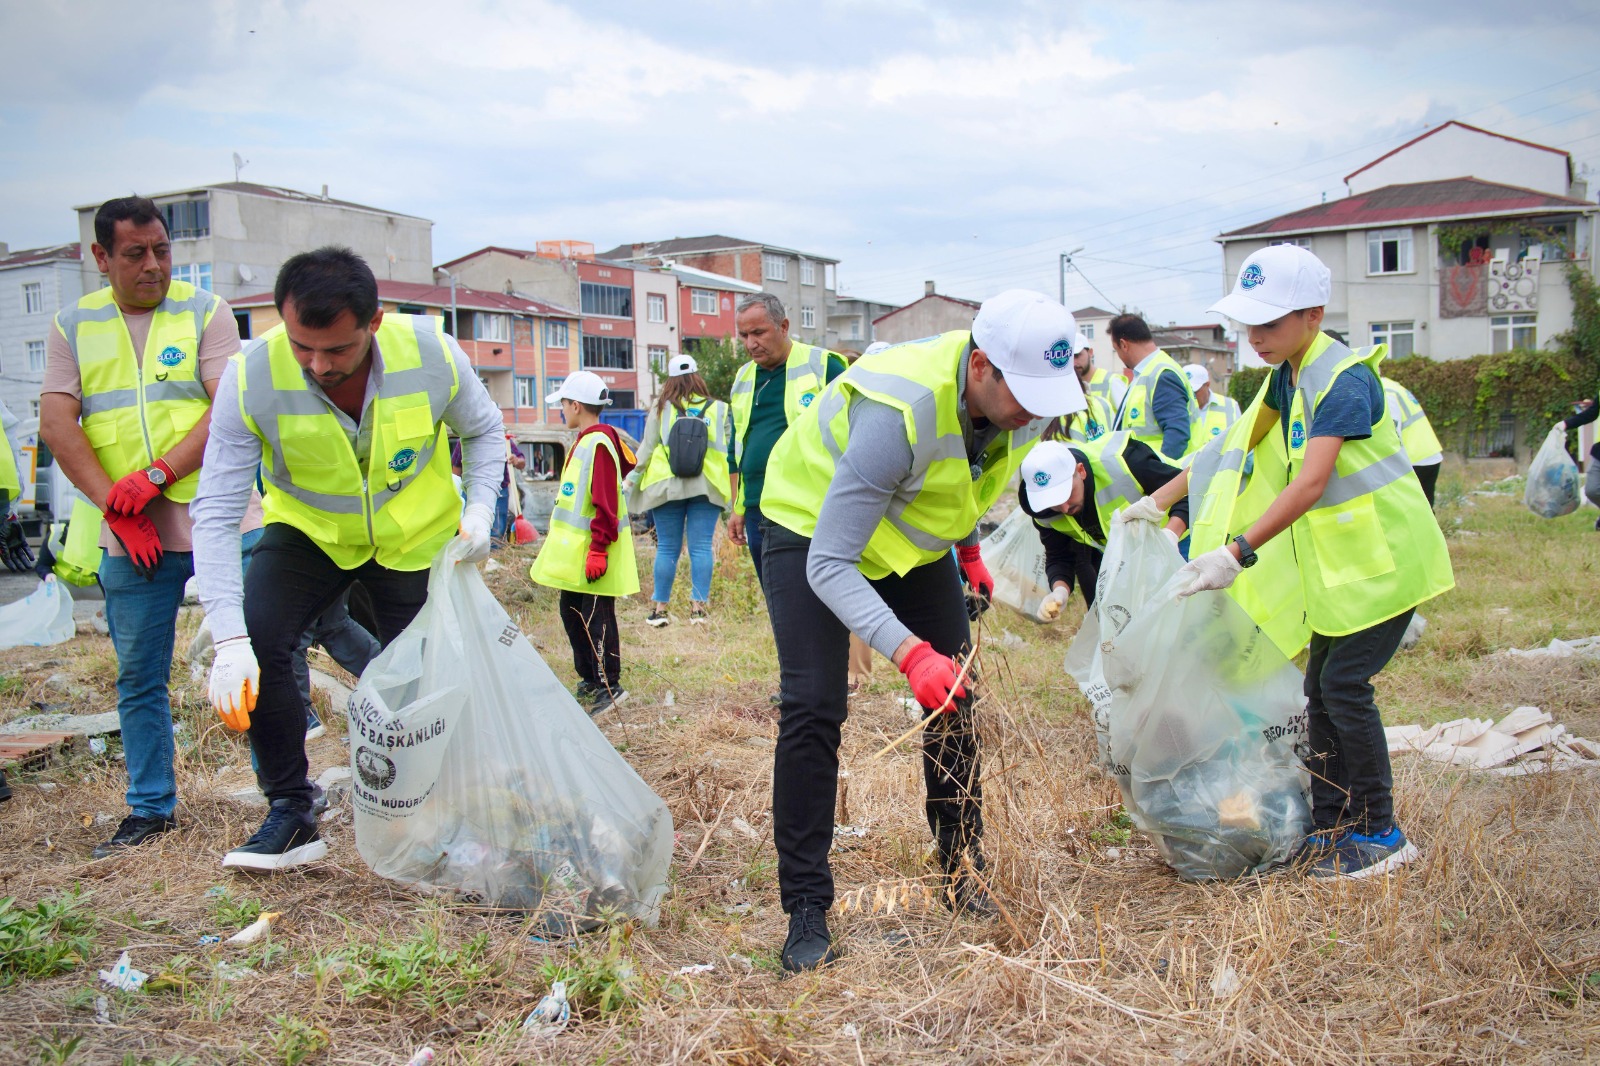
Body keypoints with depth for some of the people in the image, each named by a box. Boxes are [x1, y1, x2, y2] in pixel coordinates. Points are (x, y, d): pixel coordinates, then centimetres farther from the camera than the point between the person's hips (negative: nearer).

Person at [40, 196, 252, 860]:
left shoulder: (204, 312, 3)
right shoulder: (73, 327, 11)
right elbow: (56, 424, 2)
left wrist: (156, 476, -16)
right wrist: (116, 506, -10)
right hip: (130, 535, 3)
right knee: (138, 677, 9)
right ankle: (150, 807, 22)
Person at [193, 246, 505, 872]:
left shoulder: (432, 354, -25)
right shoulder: (252, 377, -28)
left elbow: (484, 430, -2)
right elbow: (217, 513, -27)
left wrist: (480, 505, -20)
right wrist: (229, 638, -36)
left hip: (417, 536, 1)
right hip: (308, 532, 0)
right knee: (256, 643, -23)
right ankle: (291, 814, -5)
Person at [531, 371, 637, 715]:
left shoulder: (598, 443, -17)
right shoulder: (583, 442, 14)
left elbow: (606, 503, -22)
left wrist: (598, 548, -24)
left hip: (593, 555, -10)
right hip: (574, 553, 11)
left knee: (596, 618, -5)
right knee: (572, 613, 16)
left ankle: (609, 687, 3)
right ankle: (589, 681, 26)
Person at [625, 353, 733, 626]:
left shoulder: (660, 410, 1)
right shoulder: (719, 409, 2)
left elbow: (646, 449, 1)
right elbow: (728, 451, 4)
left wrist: (631, 480, 10)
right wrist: (731, 495, 11)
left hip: (666, 487, 0)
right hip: (705, 488, 0)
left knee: (667, 548, 6)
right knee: (701, 547, 1)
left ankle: (659, 607, 10)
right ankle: (698, 606, -1)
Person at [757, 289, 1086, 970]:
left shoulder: (1021, 399, -19)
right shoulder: (899, 414, -41)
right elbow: (830, 565, -40)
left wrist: (969, 549, 6)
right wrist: (910, 653, -48)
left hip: (912, 532, 6)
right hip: (815, 525, -6)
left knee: (952, 696, 2)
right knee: (813, 707, -16)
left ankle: (963, 872, 17)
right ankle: (806, 908, -6)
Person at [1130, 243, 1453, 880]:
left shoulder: (1343, 381, -23)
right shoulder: (1287, 378, 6)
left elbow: (1311, 482, -34)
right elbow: (1237, 448, 15)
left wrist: (1238, 551, -41)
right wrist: (1161, 499, 8)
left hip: (1383, 559, -9)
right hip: (1337, 564, 9)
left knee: (1343, 685, -9)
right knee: (1322, 690, 9)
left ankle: (1381, 836, 5)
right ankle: (1330, 827, 19)